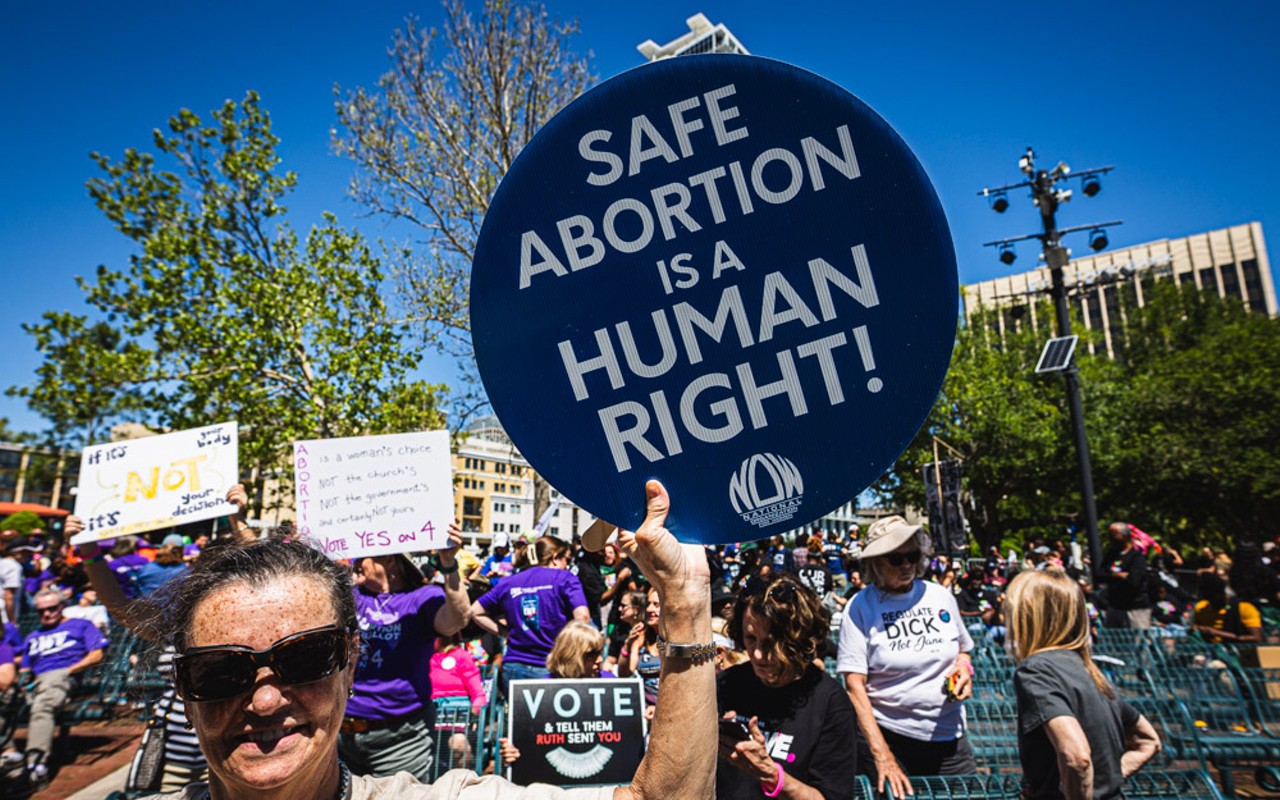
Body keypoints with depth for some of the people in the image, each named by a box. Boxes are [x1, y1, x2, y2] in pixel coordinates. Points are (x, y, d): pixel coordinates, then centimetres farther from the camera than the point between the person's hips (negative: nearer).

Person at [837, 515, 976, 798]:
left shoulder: (941, 596, 3)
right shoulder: (861, 607, -10)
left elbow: (962, 650, 19)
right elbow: (854, 685, -14)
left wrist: (964, 666, -4)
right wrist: (882, 755, -19)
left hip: (949, 737, 4)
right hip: (885, 735, -4)